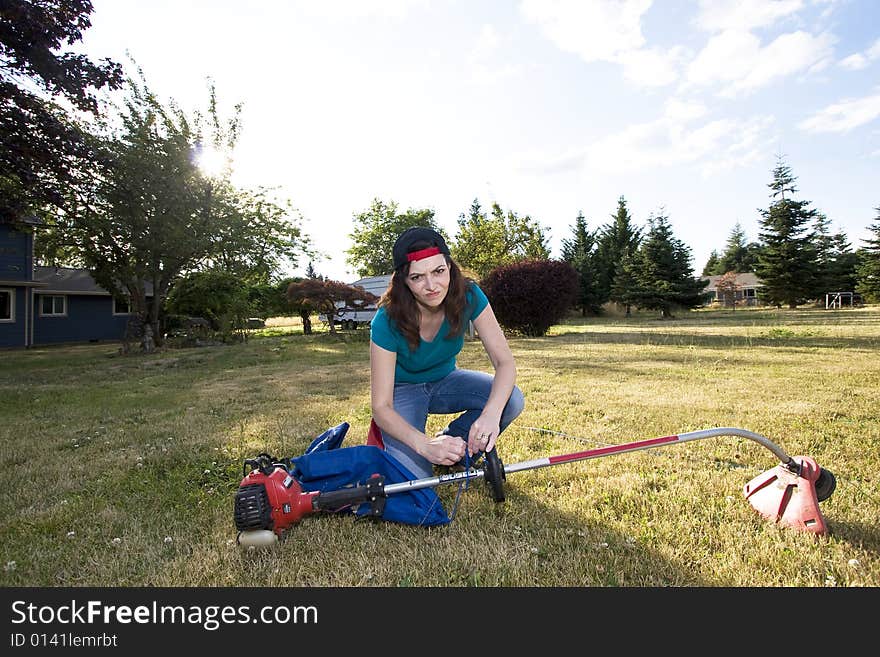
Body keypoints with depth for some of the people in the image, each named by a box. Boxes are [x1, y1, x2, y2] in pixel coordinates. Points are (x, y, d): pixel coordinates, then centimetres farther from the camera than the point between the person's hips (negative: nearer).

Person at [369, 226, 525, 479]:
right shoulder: (387, 321, -31)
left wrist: (491, 414, -44)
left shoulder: (468, 296, -23)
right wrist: (425, 445, -46)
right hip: (403, 390, -3)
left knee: (512, 400, -23)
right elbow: (380, 406, -29)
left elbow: (505, 362, -24)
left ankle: (453, 447, 2)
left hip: (445, 380, 4)